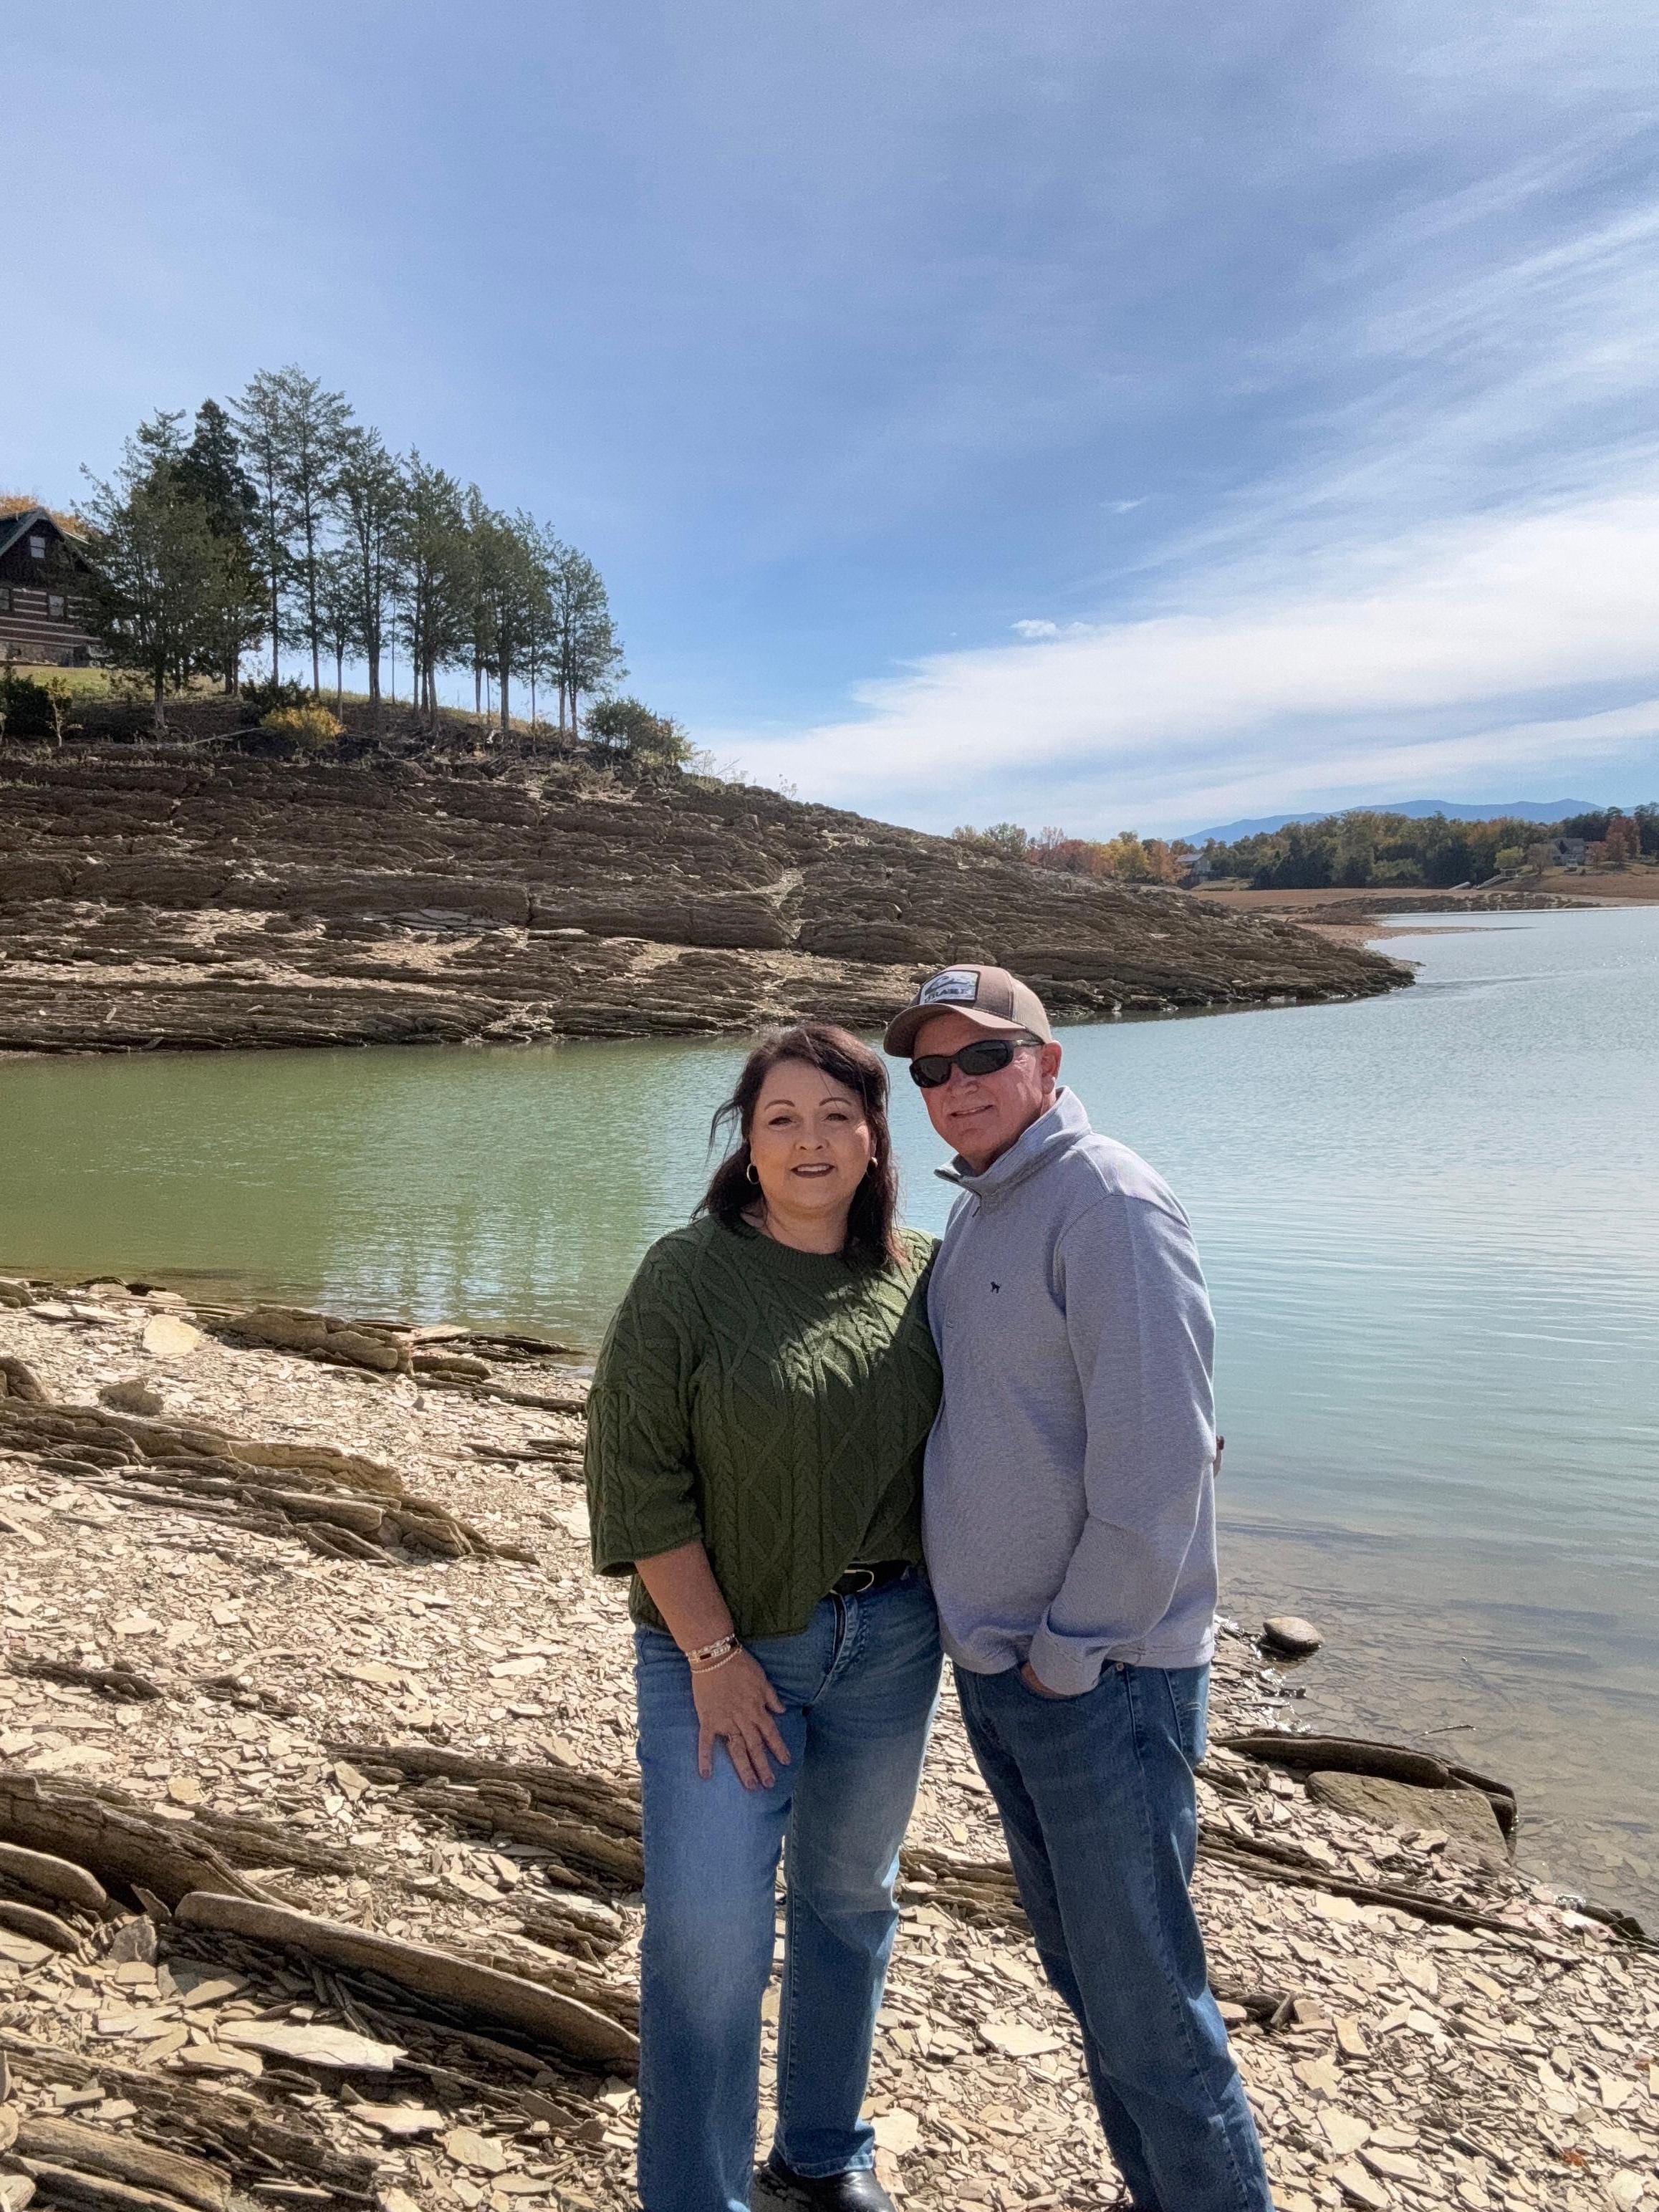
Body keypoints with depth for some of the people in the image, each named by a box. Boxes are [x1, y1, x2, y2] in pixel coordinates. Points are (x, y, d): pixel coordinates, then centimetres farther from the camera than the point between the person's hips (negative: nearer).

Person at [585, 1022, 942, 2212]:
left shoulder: (921, 1275, -2)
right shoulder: (687, 1276, -13)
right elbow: (640, 1475, -14)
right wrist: (713, 1654, -15)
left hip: (891, 1640, 4)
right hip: (725, 1644, -4)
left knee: (851, 1900, 20)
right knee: (707, 1934, -1)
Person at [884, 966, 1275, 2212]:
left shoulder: (1109, 1206, -17)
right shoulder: (976, 1215, 10)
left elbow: (1154, 1466, -22)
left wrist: (1069, 1654, -16)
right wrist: (995, 1643, 13)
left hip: (1100, 1676, -8)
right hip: (993, 1665, 9)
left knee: (1145, 1998, 3)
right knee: (1082, 1968, 21)